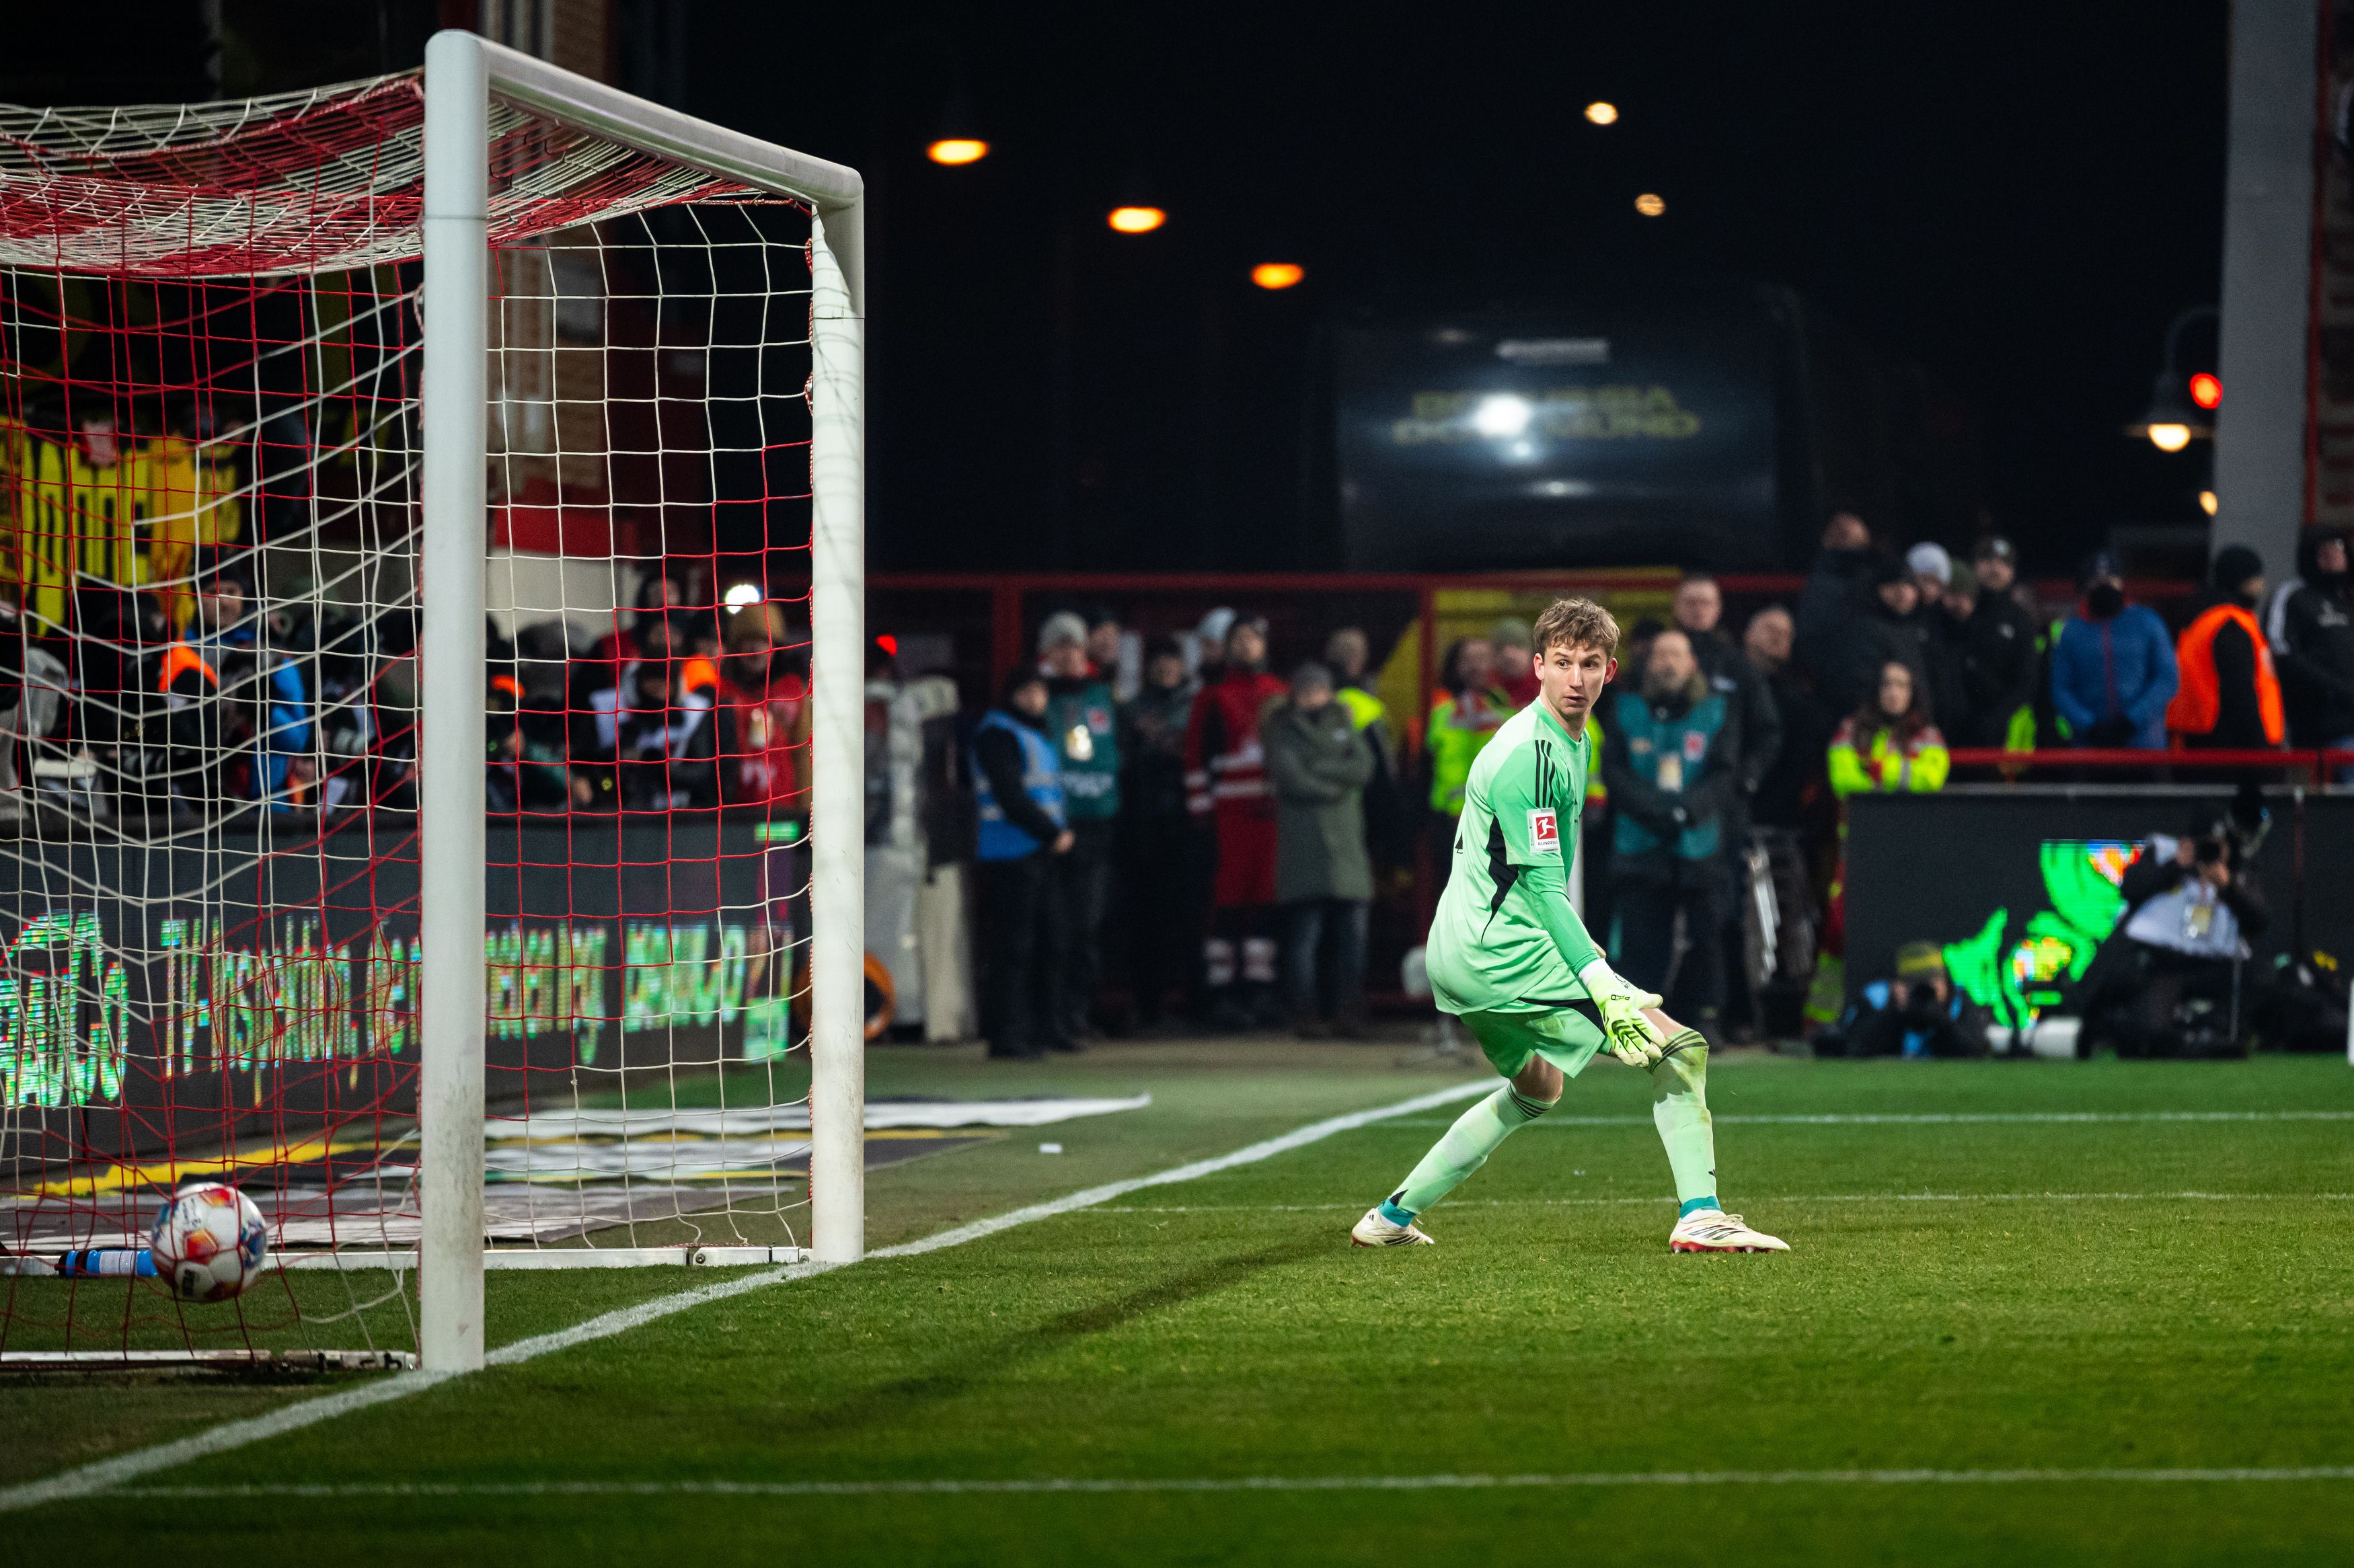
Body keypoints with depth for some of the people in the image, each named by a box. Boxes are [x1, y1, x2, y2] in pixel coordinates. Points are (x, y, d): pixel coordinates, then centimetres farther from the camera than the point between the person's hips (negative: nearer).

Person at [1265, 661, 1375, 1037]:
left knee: (1353, 932, -3)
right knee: (1305, 934, -8)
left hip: (1346, 844, 3)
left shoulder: (1343, 721, 16)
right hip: (1302, 846, -3)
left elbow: (1364, 767, 2)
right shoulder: (1281, 727, 5)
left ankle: (1349, 1014, 0)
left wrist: (1318, 766, -6)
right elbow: (1290, 777, -8)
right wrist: (1335, 787, -3)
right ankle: (1307, 1014, -5)